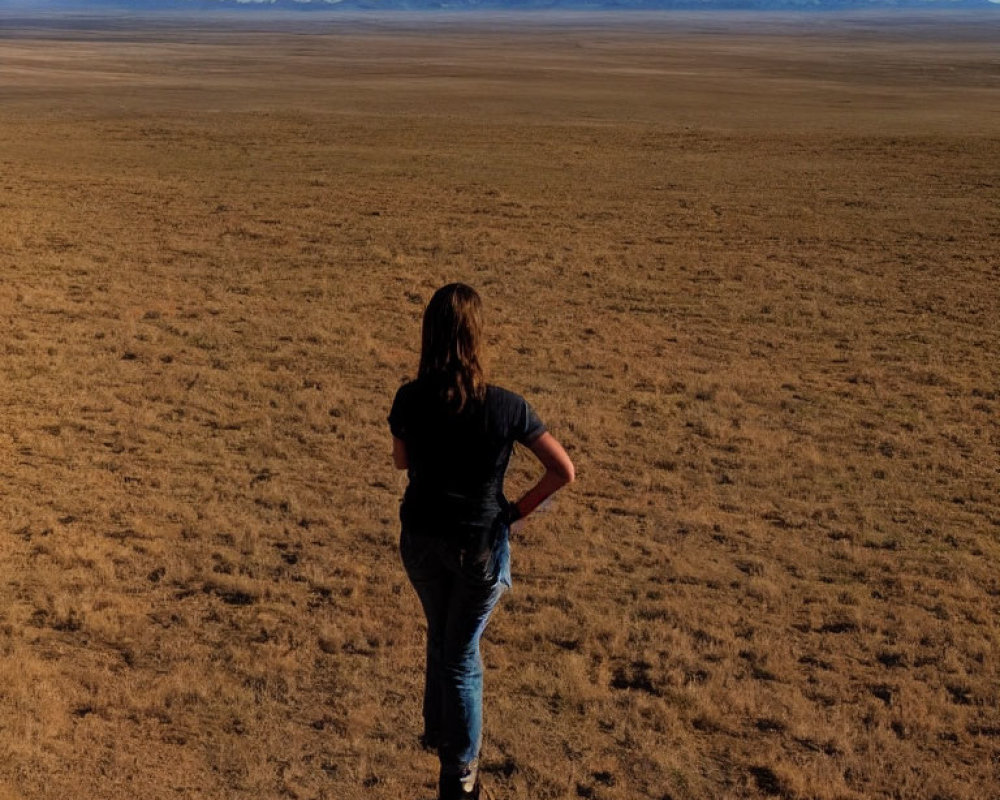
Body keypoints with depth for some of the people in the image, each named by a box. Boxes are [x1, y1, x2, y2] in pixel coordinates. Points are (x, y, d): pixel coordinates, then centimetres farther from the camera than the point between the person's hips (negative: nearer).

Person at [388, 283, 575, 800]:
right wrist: (519, 509, -2)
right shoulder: (505, 407, -20)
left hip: (421, 539, 3)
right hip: (479, 544, -3)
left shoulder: (410, 400, -14)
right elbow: (563, 471, -14)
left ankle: (438, 732, 48)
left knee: (440, 637, 28)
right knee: (461, 655, 13)